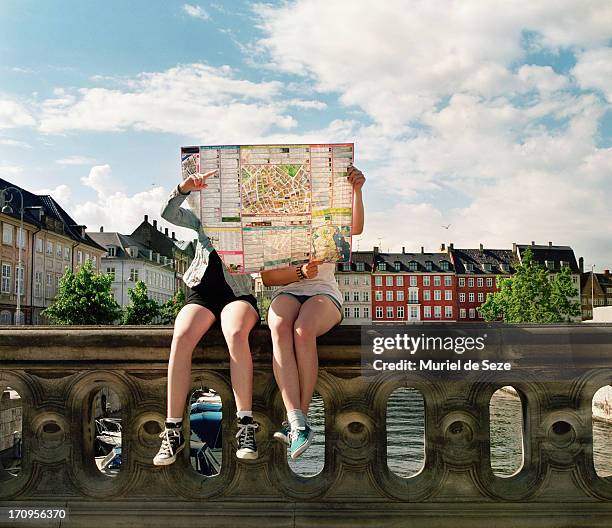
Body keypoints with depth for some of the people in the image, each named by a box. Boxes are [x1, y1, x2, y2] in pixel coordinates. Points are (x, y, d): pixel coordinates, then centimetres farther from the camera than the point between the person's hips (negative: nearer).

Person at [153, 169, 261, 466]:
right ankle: (173, 431, -29)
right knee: (181, 337, -31)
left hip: (238, 294, -1)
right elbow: (167, 214, 5)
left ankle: (245, 427, -36)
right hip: (202, 293, 2)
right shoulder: (202, 218, 21)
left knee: (236, 334, -37)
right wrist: (184, 189, -13)